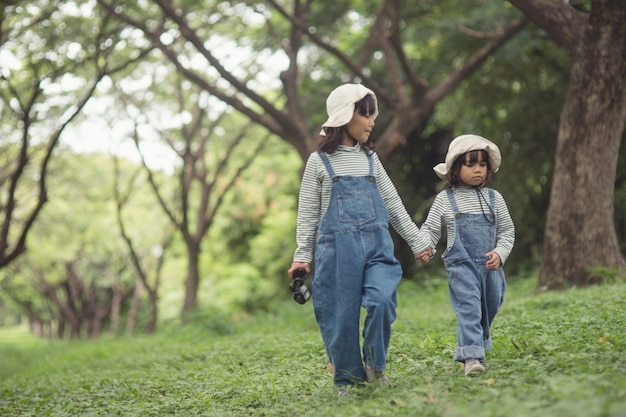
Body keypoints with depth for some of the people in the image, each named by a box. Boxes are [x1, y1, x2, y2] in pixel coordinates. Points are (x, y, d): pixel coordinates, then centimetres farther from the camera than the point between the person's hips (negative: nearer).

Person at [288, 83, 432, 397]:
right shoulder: (319, 162, 4)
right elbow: (308, 213, 4)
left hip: (377, 245, 3)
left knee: (381, 302, -18)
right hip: (337, 248, -2)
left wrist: (417, 242, 16)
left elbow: (393, 204, 18)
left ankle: (374, 365, 3)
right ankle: (347, 379, 16)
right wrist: (302, 255, -2)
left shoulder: (370, 159, 15)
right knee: (340, 317, -1)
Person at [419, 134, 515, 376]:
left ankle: (478, 348, 34)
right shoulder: (445, 200, 2)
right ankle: (472, 356, -21)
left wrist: (500, 253, -5)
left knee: (488, 310, 13)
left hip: (490, 266, 4)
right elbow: (431, 229, 4)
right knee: (468, 308, -16)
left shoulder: (494, 198, 9)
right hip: (461, 265, -4)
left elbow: (507, 231, 12)